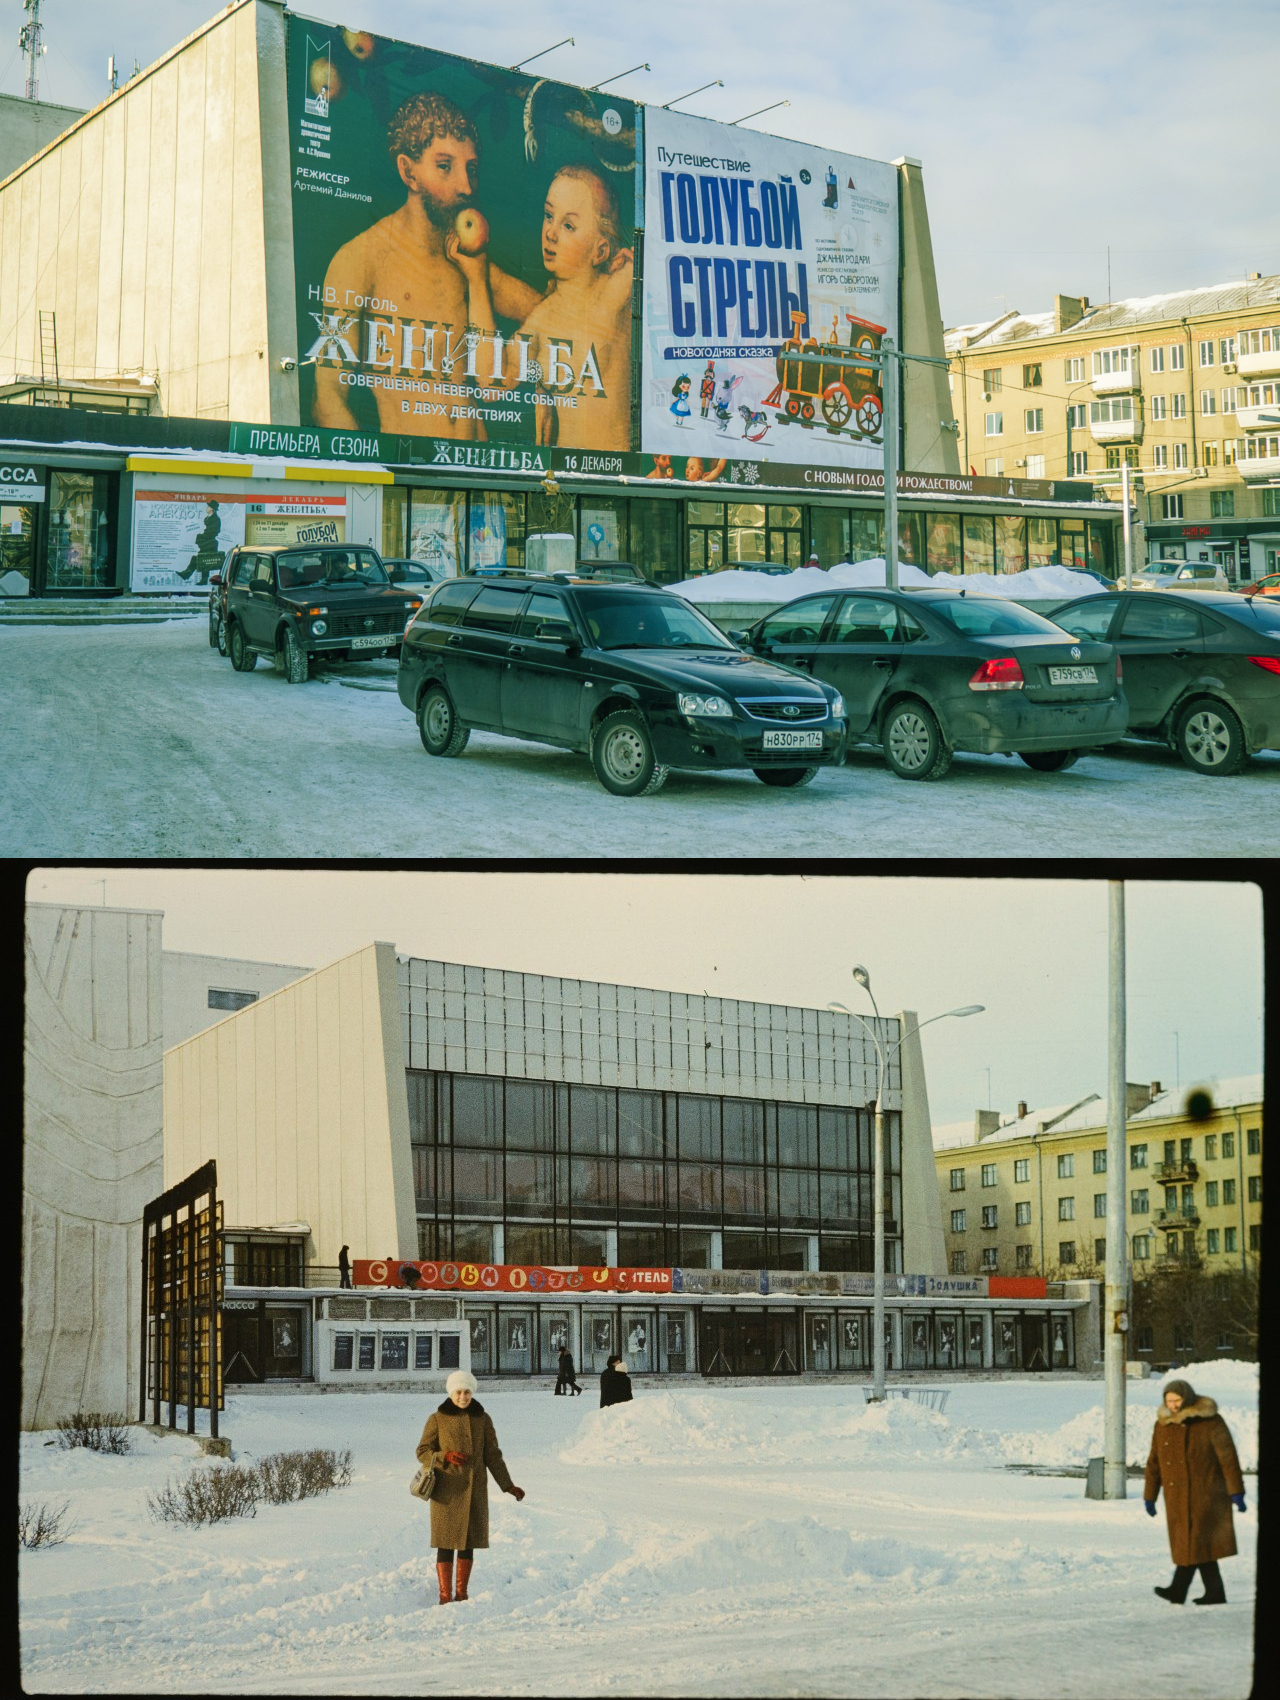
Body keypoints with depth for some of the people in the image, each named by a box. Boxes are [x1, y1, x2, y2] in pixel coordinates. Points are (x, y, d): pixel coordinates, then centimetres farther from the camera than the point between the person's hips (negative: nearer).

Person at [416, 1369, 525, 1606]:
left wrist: (508, 1486, 2)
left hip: (474, 1489, 3)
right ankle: (445, 1597, -2)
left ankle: (461, 1594, 17)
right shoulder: (437, 1419, -1)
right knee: (446, 1542, -5)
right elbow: (422, 1452, 1)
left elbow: (493, 1455, 8)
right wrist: (445, 1457, -17)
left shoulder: (482, 1419, 5)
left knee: (468, 1542, 7)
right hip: (447, 1489, -3)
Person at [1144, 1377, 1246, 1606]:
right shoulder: (1162, 1425, 10)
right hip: (1176, 1496, 6)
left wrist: (1235, 1491, -11)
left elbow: (1228, 1457, -7)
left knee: (1194, 1540, -11)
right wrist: (1149, 1496, 12)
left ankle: (1179, 1590, -13)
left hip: (1203, 1494, -5)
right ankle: (1215, 1594, 8)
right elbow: (1154, 1463, 14)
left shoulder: (1210, 1422, -6)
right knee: (1199, 1543, 5)